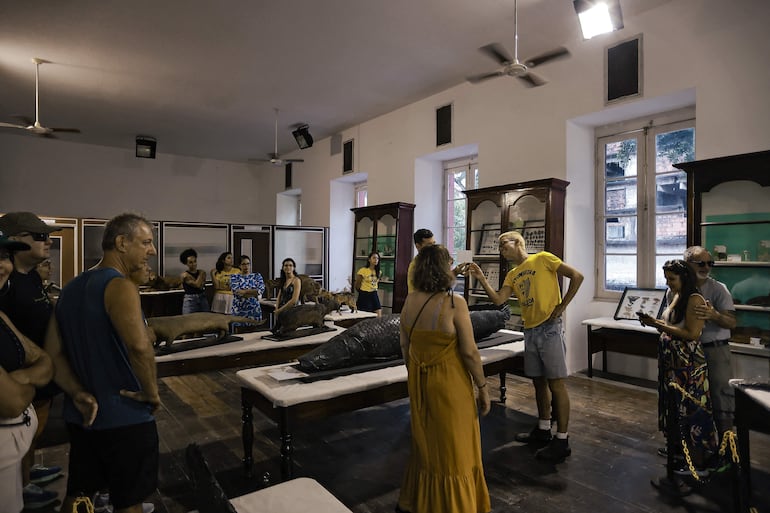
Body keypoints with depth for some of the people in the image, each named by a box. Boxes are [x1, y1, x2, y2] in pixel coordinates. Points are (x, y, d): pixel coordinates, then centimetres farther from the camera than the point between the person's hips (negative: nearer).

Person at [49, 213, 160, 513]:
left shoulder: (71, 288, 6)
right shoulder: (119, 285, -21)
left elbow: (53, 354, 7)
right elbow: (139, 346, -37)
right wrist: (152, 393, -22)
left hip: (79, 415, 8)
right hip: (123, 417, -8)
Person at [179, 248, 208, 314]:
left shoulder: (202, 272, 8)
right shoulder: (185, 275, -6)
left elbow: (201, 285, -2)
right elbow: (197, 284, -16)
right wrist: (201, 274, -3)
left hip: (203, 300, 4)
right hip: (190, 301, -4)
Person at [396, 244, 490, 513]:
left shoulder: (410, 301, -3)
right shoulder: (454, 302, -20)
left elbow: (404, 346, 6)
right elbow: (469, 352, -16)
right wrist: (483, 387, -4)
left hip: (419, 381, 6)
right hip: (449, 382, -6)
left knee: (424, 442, 24)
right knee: (453, 449, 13)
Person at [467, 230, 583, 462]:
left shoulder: (543, 259, -3)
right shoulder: (512, 275, 15)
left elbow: (576, 276, -8)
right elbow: (498, 299, 2)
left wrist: (561, 306, -10)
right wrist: (481, 278, -6)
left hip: (549, 328, -7)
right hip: (530, 331, 7)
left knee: (556, 383, -2)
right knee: (539, 382, 16)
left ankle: (562, 440, 7)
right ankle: (543, 430, 30)